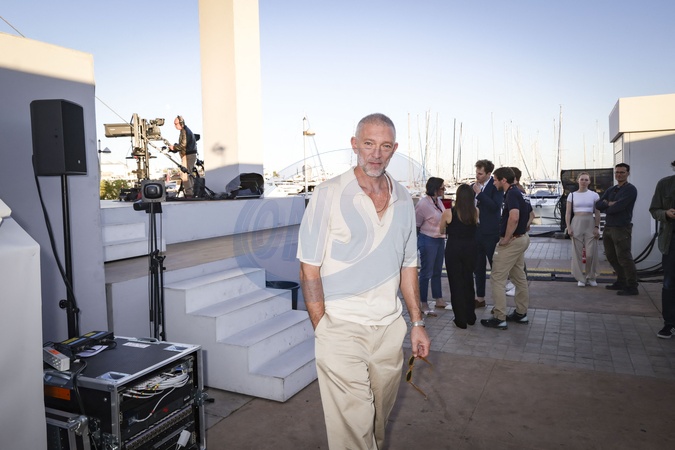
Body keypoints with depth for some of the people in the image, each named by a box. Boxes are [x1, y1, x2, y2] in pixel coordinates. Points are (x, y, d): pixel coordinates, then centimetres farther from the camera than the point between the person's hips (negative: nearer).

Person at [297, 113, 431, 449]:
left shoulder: (403, 200, 8)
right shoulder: (328, 195, -8)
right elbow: (309, 270, -8)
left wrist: (417, 323, 13)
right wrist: (322, 331, -11)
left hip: (390, 327, 5)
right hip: (341, 329, -4)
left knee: (379, 418, 19)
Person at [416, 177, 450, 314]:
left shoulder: (438, 201, 4)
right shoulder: (423, 203, -18)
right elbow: (415, 224, -11)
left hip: (440, 240, 8)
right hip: (428, 240, -8)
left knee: (437, 272, 17)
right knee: (426, 273, 0)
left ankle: (439, 300, 30)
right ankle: (424, 305, 10)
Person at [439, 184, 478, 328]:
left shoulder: (448, 213, -12)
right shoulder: (476, 212, -7)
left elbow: (441, 231, 2)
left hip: (453, 249, -3)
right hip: (470, 249, 3)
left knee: (456, 283, 8)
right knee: (468, 281, 18)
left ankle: (461, 319, 12)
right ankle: (470, 316, 28)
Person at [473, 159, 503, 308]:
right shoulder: (474, 186, 8)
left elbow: (495, 206, -21)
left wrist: (479, 193, -19)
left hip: (490, 233, -6)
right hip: (476, 231, 7)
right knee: (478, 267, 14)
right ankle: (480, 298, 26)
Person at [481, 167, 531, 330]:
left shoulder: (511, 194, -19)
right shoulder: (516, 192, 12)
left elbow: (514, 218, -34)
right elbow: (527, 214, 25)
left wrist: (506, 238, -23)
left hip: (512, 241, -11)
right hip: (521, 238, 11)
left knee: (497, 278, -5)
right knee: (519, 277, 17)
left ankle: (499, 318, -2)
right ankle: (521, 313, 27)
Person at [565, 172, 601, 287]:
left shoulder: (594, 195, 6)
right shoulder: (572, 195, 7)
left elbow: (597, 213, 5)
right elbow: (568, 213, 5)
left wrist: (597, 227, -4)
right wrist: (568, 227, -4)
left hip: (590, 223, 0)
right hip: (576, 223, 0)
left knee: (591, 253, -3)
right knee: (577, 252, 0)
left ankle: (591, 277, 14)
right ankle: (580, 278, 10)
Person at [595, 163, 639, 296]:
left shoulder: (630, 189, -8)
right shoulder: (610, 190, 16)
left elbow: (618, 207, -19)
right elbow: (598, 205, 5)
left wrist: (605, 209, -1)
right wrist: (609, 203, -14)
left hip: (621, 228, -8)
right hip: (608, 227, 8)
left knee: (624, 257, -7)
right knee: (611, 256, 13)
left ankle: (632, 287, 0)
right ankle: (621, 282, 25)